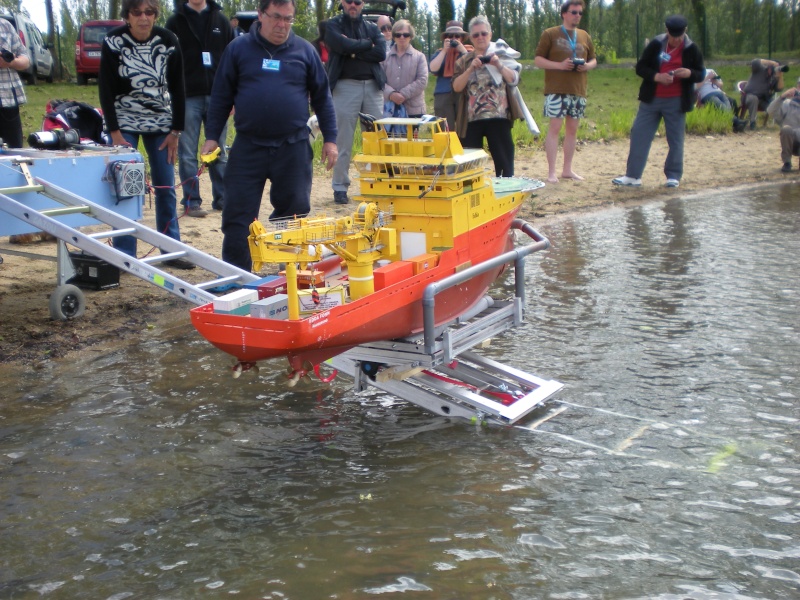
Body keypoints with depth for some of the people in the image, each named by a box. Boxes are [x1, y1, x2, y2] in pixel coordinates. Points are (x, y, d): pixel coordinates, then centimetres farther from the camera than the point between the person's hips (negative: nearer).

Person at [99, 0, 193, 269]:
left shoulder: (168, 41, -6)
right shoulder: (113, 41, -10)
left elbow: (178, 88, 0)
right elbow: (105, 89, -8)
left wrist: (176, 131, -2)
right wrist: (114, 132, -13)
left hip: (161, 123, 2)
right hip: (125, 123, -2)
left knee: (166, 187, 3)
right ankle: (124, 255, 3)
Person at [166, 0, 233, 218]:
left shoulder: (220, 20, 10)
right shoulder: (176, 22, 4)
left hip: (216, 96, 2)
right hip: (187, 97, -2)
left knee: (219, 152, 8)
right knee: (187, 154, 1)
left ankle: (222, 198, 15)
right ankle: (191, 202, 7)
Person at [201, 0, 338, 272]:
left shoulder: (305, 50, 6)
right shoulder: (238, 48, 4)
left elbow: (322, 98, 11)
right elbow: (221, 96, 7)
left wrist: (330, 139, 7)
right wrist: (212, 136, 2)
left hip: (294, 148, 1)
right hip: (248, 147, 0)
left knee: (294, 212, 7)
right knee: (237, 214, 0)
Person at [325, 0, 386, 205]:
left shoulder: (372, 27, 15)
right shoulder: (333, 25, 6)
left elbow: (381, 53, -2)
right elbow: (345, 46, -13)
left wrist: (354, 51, -7)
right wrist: (367, 44, -1)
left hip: (373, 86, 3)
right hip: (346, 86, -3)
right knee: (343, 141, -2)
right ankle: (340, 187, 3)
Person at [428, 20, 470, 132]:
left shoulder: (469, 51, 14)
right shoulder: (440, 53, 17)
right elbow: (433, 69, -1)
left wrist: (463, 51, -7)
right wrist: (444, 51, -3)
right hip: (443, 95, 1)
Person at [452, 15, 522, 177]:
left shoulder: (501, 55, 9)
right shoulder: (464, 61, 9)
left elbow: (514, 80, -1)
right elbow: (456, 87, -3)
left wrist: (499, 64, -14)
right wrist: (471, 68, -14)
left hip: (498, 117, -1)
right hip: (472, 119, 1)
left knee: (504, 160, 0)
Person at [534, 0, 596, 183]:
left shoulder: (585, 36, 14)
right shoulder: (550, 34, -1)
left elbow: (593, 60, 21)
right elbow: (538, 60, -3)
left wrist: (587, 66, -3)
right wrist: (559, 65, -17)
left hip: (578, 91, 5)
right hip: (556, 90, -5)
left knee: (572, 129, 8)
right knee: (554, 128, -8)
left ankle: (567, 169, 17)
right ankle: (551, 172, -5)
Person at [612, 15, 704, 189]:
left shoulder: (692, 49, -1)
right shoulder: (656, 44, -1)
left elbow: (701, 74, 5)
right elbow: (640, 67, 0)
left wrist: (689, 73, -18)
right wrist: (657, 76, -17)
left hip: (676, 102, -1)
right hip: (651, 99, 1)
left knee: (675, 139, 4)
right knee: (639, 134, 0)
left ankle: (673, 176, 16)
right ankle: (632, 175, 5)